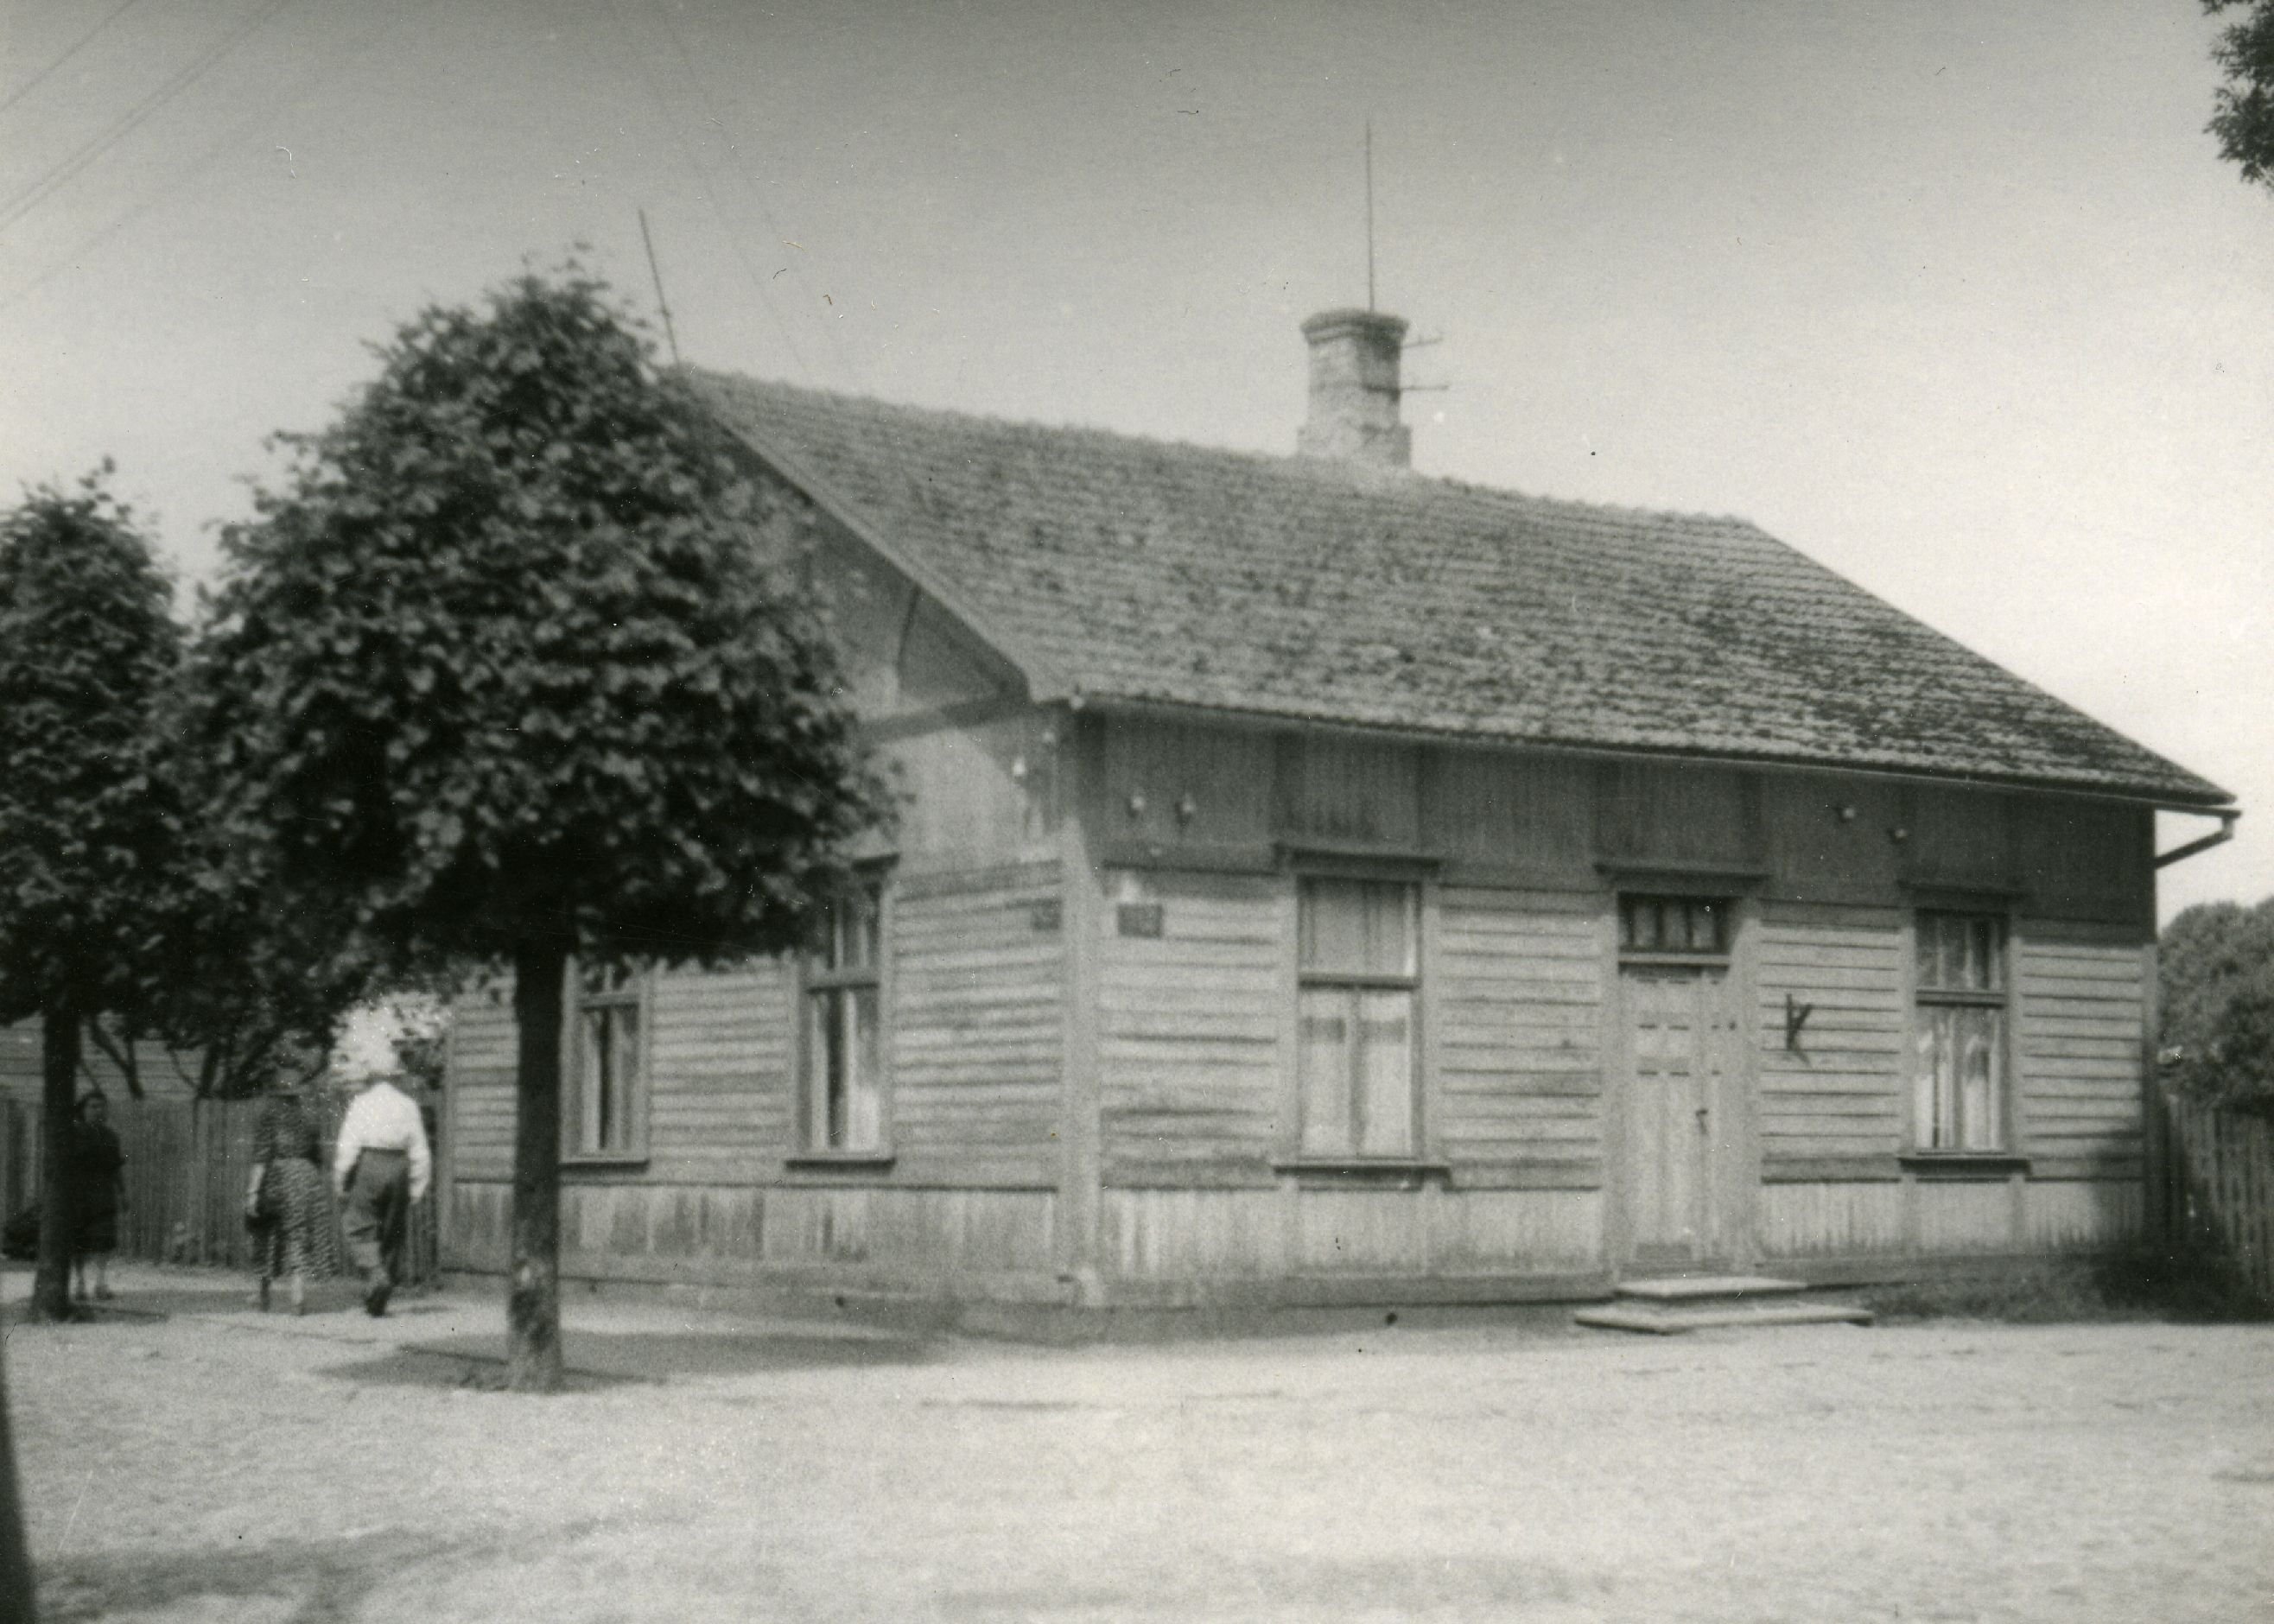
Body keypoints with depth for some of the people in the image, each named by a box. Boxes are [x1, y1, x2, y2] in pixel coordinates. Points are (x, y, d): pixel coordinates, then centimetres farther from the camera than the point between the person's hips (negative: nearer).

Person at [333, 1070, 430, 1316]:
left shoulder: (362, 1104, 3)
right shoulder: (408, 1105, 13)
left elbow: (348, 1146, -4)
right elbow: (420, 1150, 9)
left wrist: (341, 1183, 1)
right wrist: (417, 1186, 13)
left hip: (369, 1164, -4)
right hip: (399, 1167, 4)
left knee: (360, 1229, 0)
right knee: (394, 1232, 11)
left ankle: (376, 1276, -24)